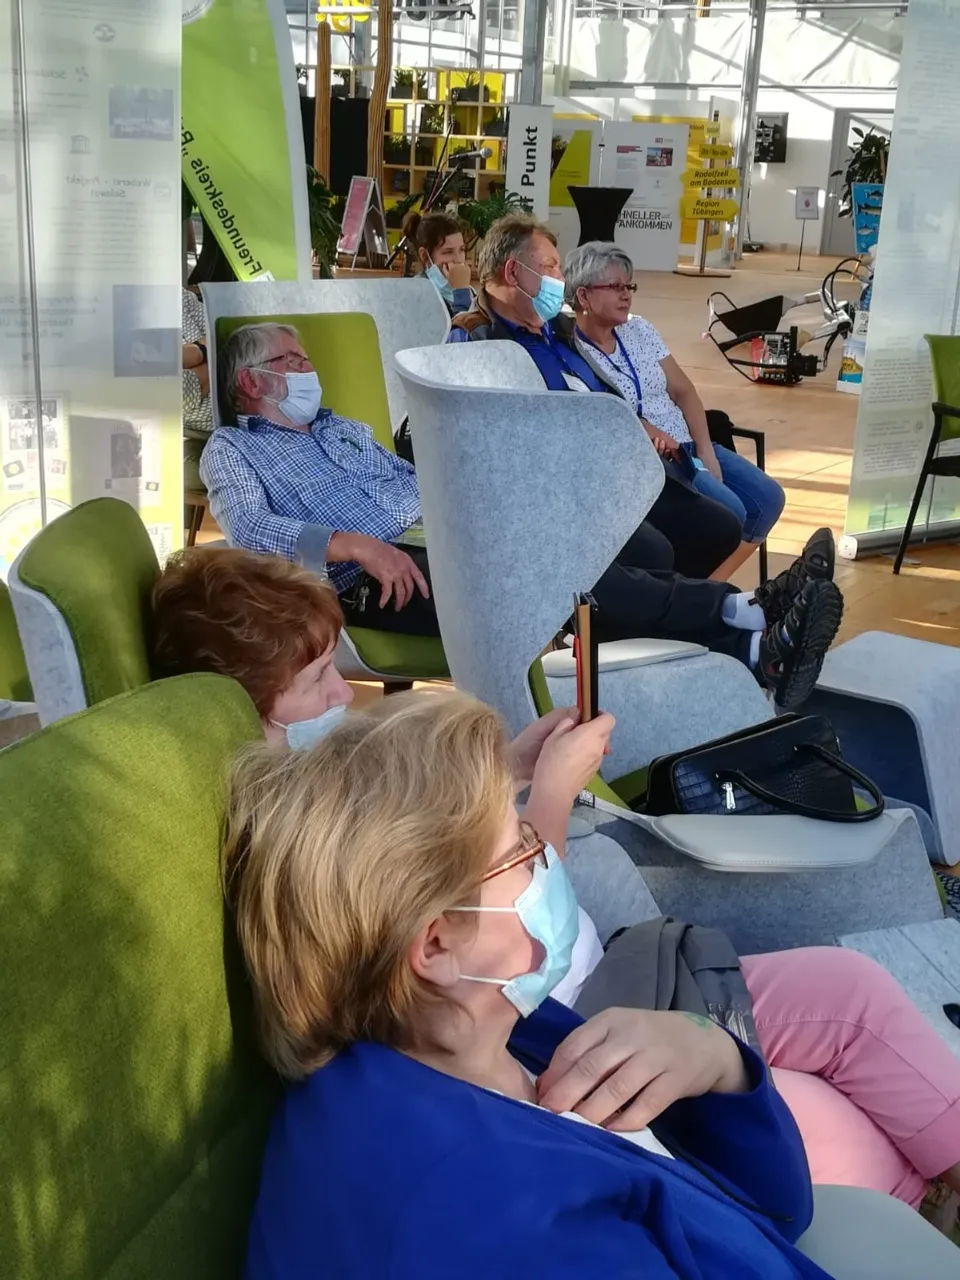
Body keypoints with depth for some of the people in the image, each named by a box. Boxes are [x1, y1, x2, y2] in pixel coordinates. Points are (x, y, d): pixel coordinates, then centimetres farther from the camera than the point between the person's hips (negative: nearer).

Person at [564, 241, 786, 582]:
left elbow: (683, 391, 9)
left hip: (686, 447, 8)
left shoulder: (638, 329, 10)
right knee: (727, 513, -24)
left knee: (767, 498, -4)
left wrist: (705, 451, -2)